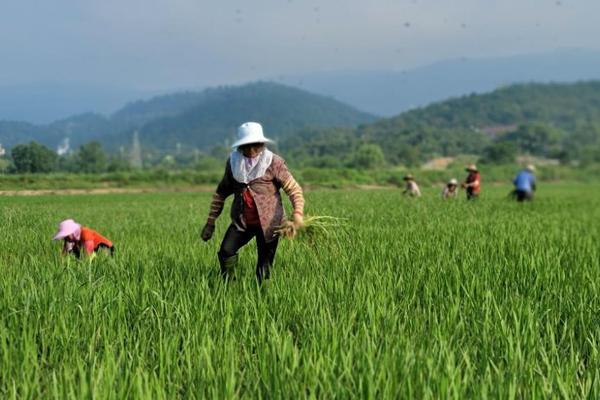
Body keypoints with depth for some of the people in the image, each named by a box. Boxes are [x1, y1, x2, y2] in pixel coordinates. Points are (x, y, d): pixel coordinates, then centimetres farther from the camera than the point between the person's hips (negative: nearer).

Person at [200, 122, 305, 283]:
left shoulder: (273, 162, -8)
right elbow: (222, 191, 15)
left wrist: (298, 213, -28)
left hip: (268, 221, -3)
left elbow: (293, 189, -10)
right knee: (226, 251, -16)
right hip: (242, 221, 3)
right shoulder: (233, 161, 5)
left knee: (264, 263, -1)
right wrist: (211, 221, 13)